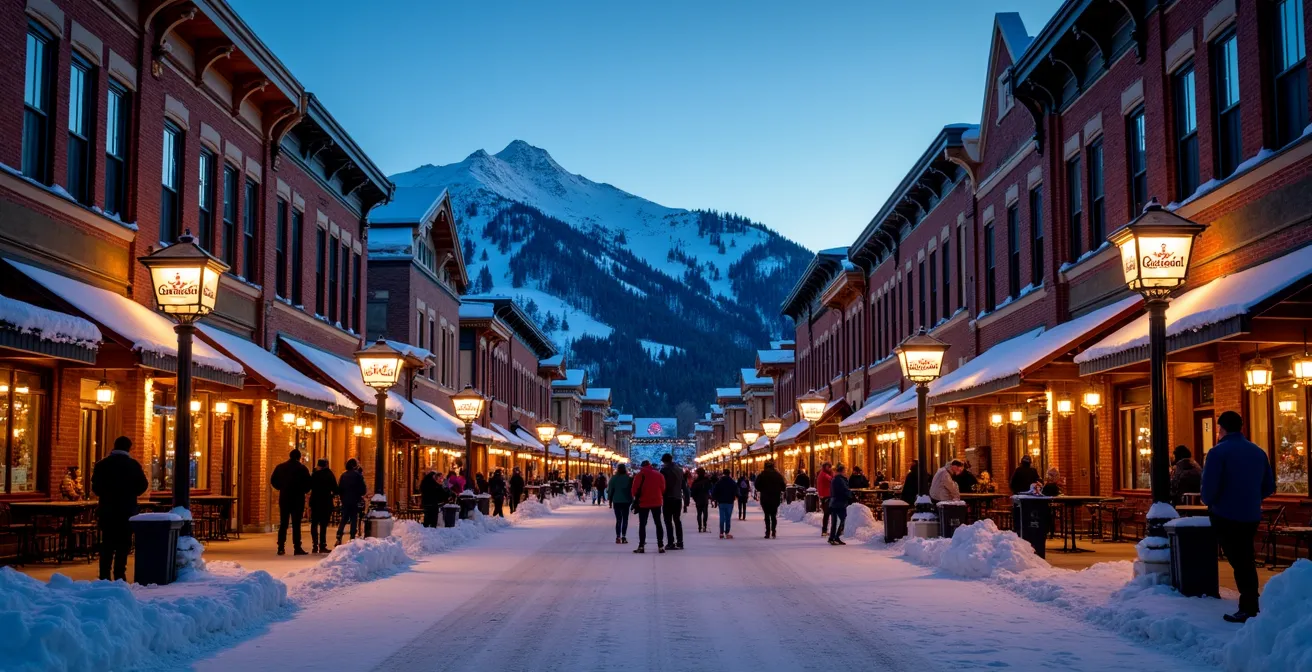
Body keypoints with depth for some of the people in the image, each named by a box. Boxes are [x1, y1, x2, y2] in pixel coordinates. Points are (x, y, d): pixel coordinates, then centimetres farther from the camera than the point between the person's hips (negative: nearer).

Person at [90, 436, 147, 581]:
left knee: (107, 543, 9)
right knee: (123, 544, 3)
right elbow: (142, 486, -2)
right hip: (127, 510, -2)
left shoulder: (102, 464, 0)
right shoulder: (133, 465, -5)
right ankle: (119, 576, -2)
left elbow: (95, 487, 1)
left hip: (107, 510, 2)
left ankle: (104, 576, 7)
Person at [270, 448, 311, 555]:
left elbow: (273, 481, 7)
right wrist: (303, 491, 10)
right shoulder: (302, 468, -6)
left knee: (283, 523, 8)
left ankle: (281, 548, 6)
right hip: (298, 499, -3)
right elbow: (308, 484, -8)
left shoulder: (280, 467, 5)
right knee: (296, 524, -2)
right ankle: (297, 548, -5)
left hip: (284, 498, 3)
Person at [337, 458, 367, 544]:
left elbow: (339, 488, 6)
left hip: (345, 501, 4)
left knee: (344, 519, 10)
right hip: (354, 501, -4)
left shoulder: (343, 475, 6)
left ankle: (339, 538, -3)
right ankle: (352, 538, -1)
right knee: (354, 520, 3)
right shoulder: (358, 475, -7)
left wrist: (341, 497, 16)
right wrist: (361, 496, 11)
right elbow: (363, 489, -8)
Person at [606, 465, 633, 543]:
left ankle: (618, 537, -2)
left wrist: (610, 500, 8)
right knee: (625, 519, 6)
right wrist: (631, 500, 8)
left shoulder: (613, 478, -3)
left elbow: (610, 490, -1)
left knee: (618, 519, 7)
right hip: (626, 501, -1)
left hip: (616, 501, 1)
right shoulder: (629, 478, -6)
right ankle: (623, 537, -3)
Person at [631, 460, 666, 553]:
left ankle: (641, 546, -3)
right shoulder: (659, 474, 4)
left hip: (643, 502, -3)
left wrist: (637, 496, 13)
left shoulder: (641, 474, -6)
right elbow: (663, 489, 6)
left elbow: (634, 489, -7)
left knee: (642, 524, 4)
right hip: (657, 502, 3)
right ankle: (660, 546, 5)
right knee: (658, 524, 10)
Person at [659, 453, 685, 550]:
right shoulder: (680, 470, 10)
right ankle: (680, 542, 10)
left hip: (668, 498, -6)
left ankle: (671, 543, -7)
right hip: (678, 498, 6)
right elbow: (683, 485, 13)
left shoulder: (664, 470, -9)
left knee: (668, 521, -2)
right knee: (677, 520, 13)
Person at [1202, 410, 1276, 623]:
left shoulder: (1218, 452, -13)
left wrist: (1210, 502, 2)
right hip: (1251, 515, 6)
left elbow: (1209, 486, -18)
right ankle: (1250, 606, 23)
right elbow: (1269, 486, 11)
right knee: (1246, 560, 18)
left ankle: (1248, 609, 0)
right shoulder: (1258, 452, 7)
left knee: (1238, 562, 0)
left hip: (1226, 515, -6)